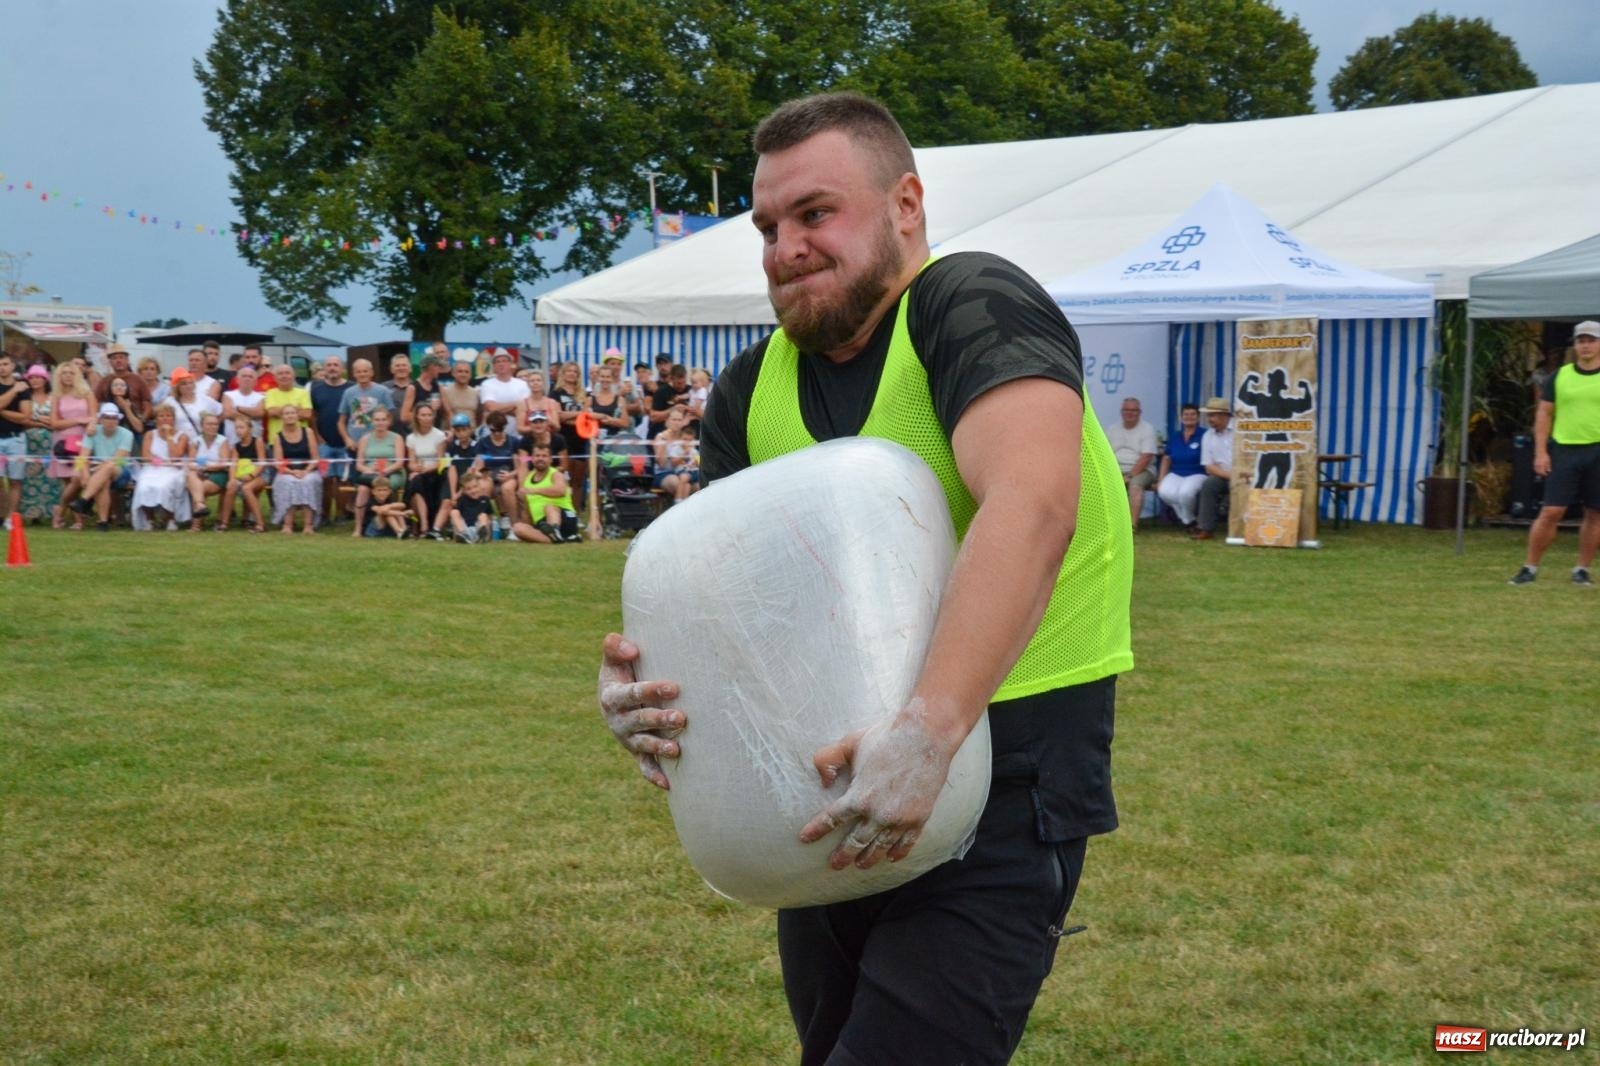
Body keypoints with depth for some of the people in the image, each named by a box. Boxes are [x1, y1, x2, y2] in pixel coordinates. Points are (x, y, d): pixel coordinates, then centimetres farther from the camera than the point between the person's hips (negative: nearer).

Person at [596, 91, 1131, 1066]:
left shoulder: (971, 307, -14)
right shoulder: (753, 392, 7)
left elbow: (1031, 507, -30)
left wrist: (931, 730, -41)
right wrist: (648, 675, -18)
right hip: (841, 785, 7)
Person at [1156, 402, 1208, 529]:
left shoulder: (1204, 436, -1)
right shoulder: (1174, 437, 13)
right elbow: (1166, 458, 15)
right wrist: (1161, 479, 6)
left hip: (1197, 474, -4)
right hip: (1175, 474, 4)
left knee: (1186, 491, -38)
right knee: (1164, 492, -31)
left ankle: (1187, 520, -5)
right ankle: (1188, 520, -8)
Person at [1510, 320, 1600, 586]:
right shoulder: (1559, 377, 6)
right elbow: (1544, 414, 8)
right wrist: (1541, 452, 0)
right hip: (1564, 451, 0)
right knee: (1551, 512, -4)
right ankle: (1530, 567, 3)